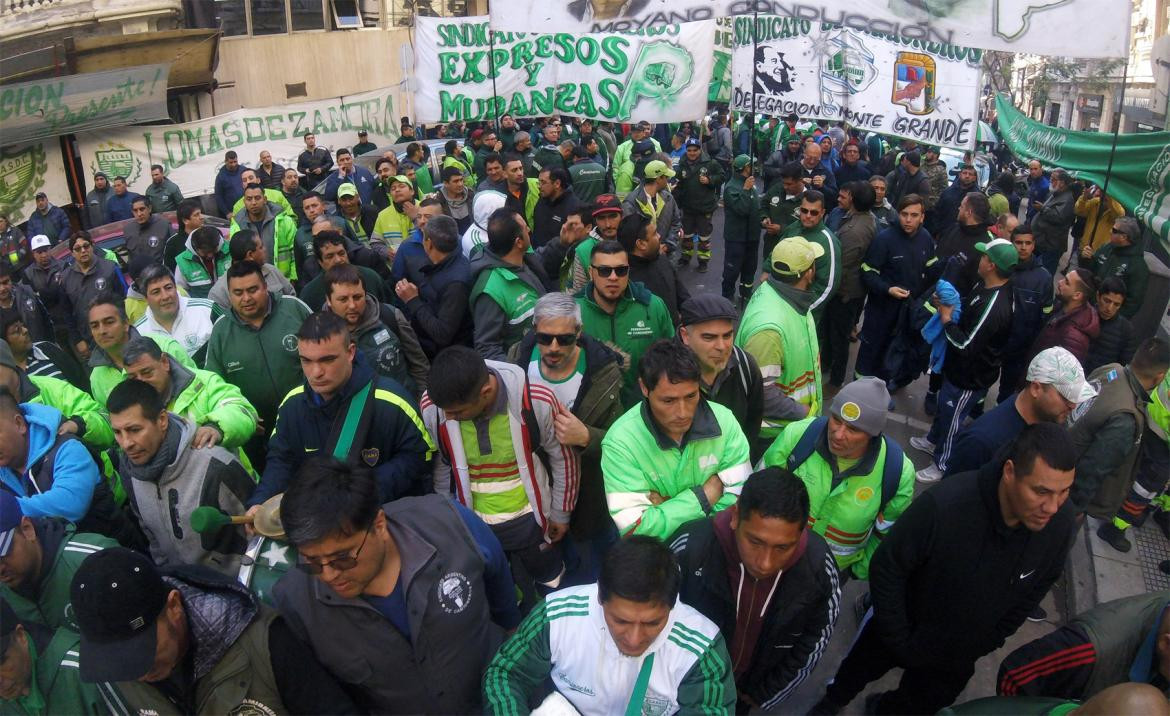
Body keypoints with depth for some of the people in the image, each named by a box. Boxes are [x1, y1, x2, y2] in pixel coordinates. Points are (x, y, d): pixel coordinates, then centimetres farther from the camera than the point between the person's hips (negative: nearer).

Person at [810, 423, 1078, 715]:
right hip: (902, 630, -3)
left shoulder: (1061, 524, -25)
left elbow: (1035, 589, -3)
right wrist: (901, 642, -17)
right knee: (857, 670, 27)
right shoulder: (943, 505, -39)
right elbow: (886, 569, -24)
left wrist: (987, 642, 2)